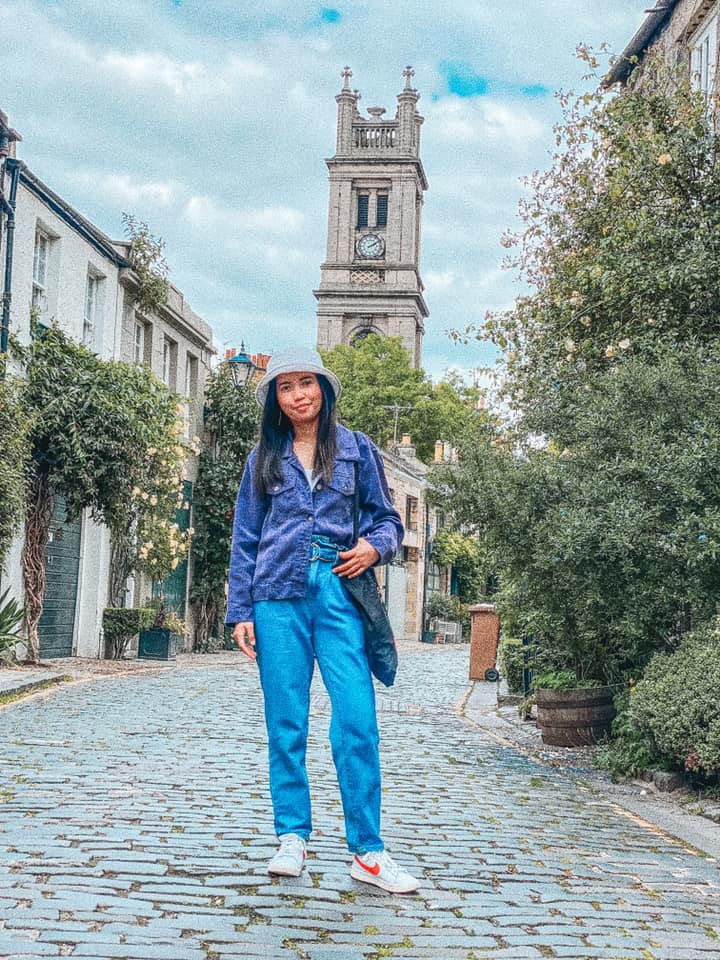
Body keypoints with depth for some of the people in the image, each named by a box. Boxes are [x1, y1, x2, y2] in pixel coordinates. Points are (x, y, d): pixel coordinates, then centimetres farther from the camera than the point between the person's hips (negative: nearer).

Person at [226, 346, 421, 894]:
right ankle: (292, 837, 12)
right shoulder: (265, 458, 12)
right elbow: (245, 539, 12)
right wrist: (241, 611, 5)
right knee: (286, 721, 1)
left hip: (338, 591, -1)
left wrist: (374, 547, -8)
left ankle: (367, 851, -5)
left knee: (358, 720, -10)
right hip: (279, 596, 1)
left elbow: (387, 518, 15)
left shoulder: (357, 449, 11)